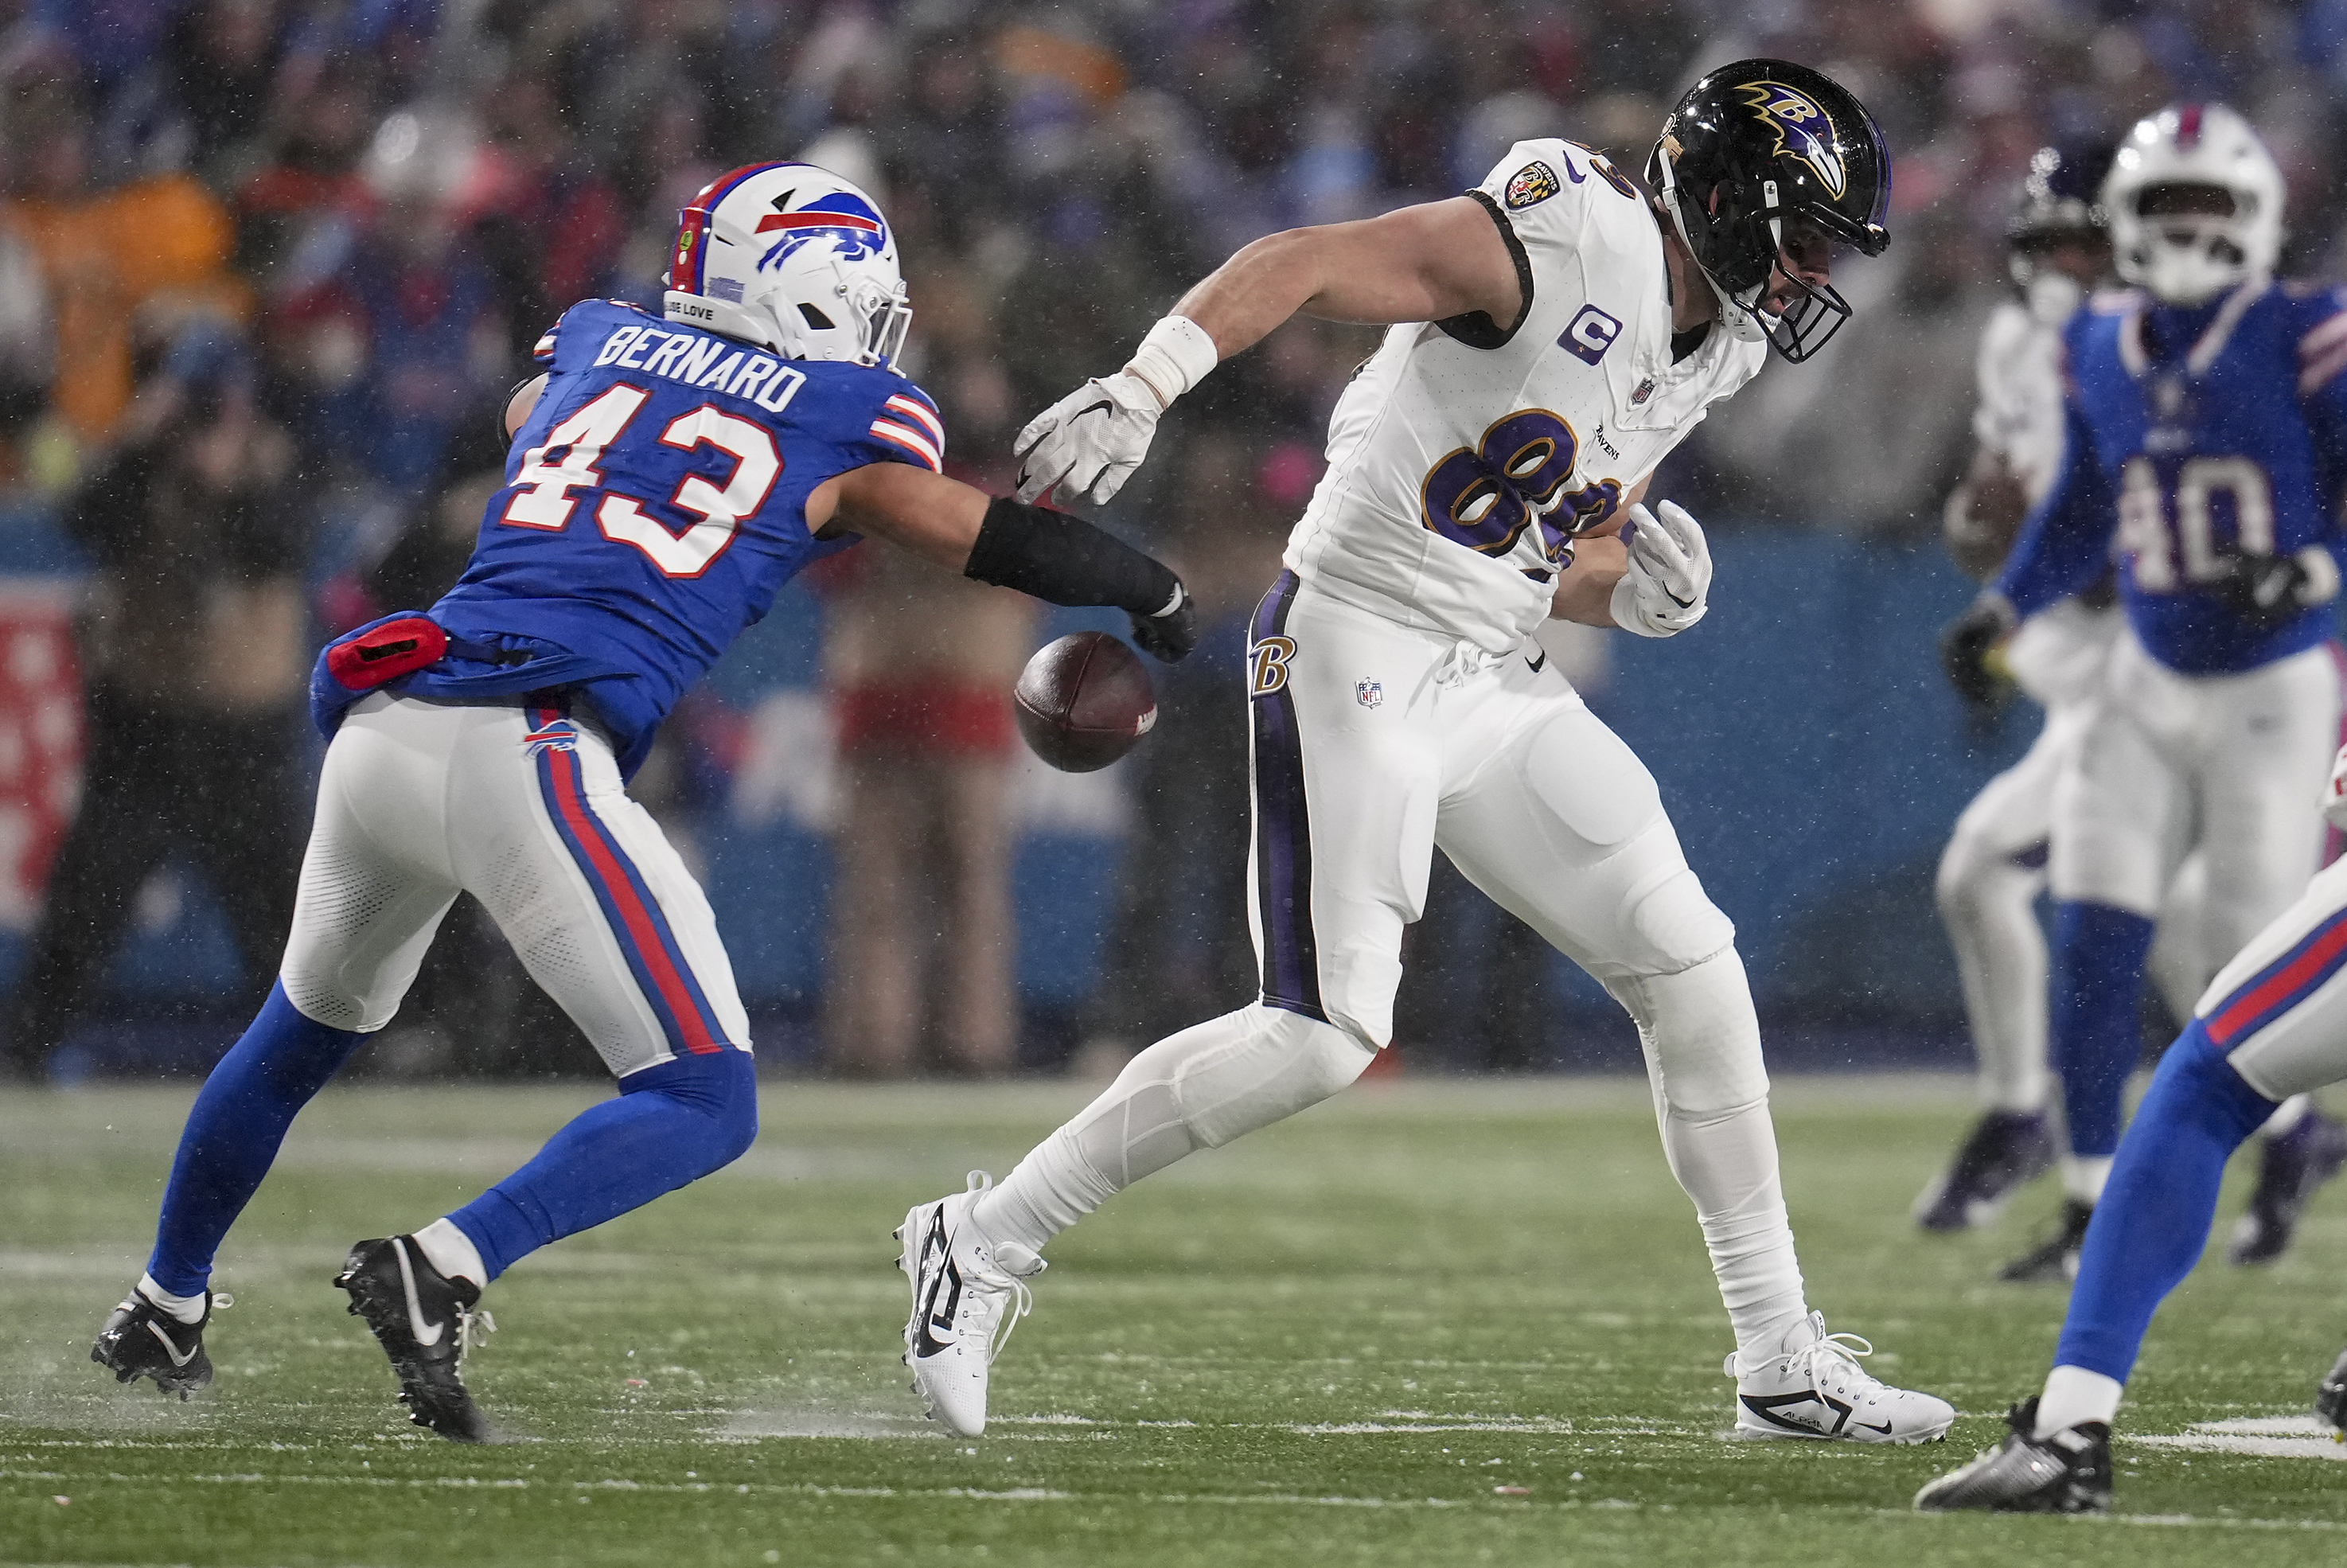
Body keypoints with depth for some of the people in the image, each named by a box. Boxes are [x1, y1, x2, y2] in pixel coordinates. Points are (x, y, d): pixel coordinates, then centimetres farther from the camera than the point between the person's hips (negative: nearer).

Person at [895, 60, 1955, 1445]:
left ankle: (1785, 1365, 8)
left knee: (1692, 971, 1)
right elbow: (1298, 264, -22)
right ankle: (989, 1239, 1)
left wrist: (1630, 585, -2)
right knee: (1327, 1038, -13)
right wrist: (1138, 392, -36)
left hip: (1497, 685, 9)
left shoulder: (1708, 350, 12)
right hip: (1356, 653, -9)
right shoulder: (1567, 241, -15)